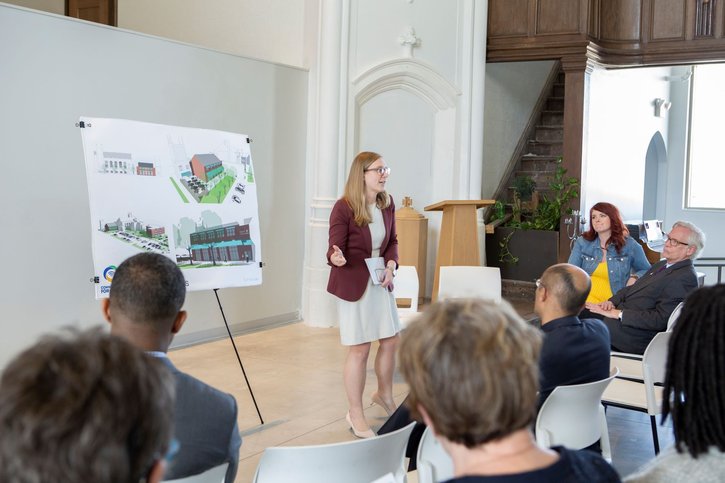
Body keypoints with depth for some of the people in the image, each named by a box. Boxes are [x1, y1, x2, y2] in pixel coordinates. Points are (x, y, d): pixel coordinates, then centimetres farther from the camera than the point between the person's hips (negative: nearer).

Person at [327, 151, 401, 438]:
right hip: (353, 284, -6)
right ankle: (355, 415, 15)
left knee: (391, 341, 13)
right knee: (360, 349, -2)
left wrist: (391, 265, -5)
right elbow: (335, 249, -18)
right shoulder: (343, 208, -18)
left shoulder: (387, 204, 1)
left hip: (380, 282, 6)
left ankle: (384, 395, 40)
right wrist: (336, 258, -41)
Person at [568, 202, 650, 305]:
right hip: (585, 297, 2)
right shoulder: (582, 242, 10)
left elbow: (647, 271, 18)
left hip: (612, 301, -1)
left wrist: (635, 277, -6)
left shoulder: (629, 245, 6)